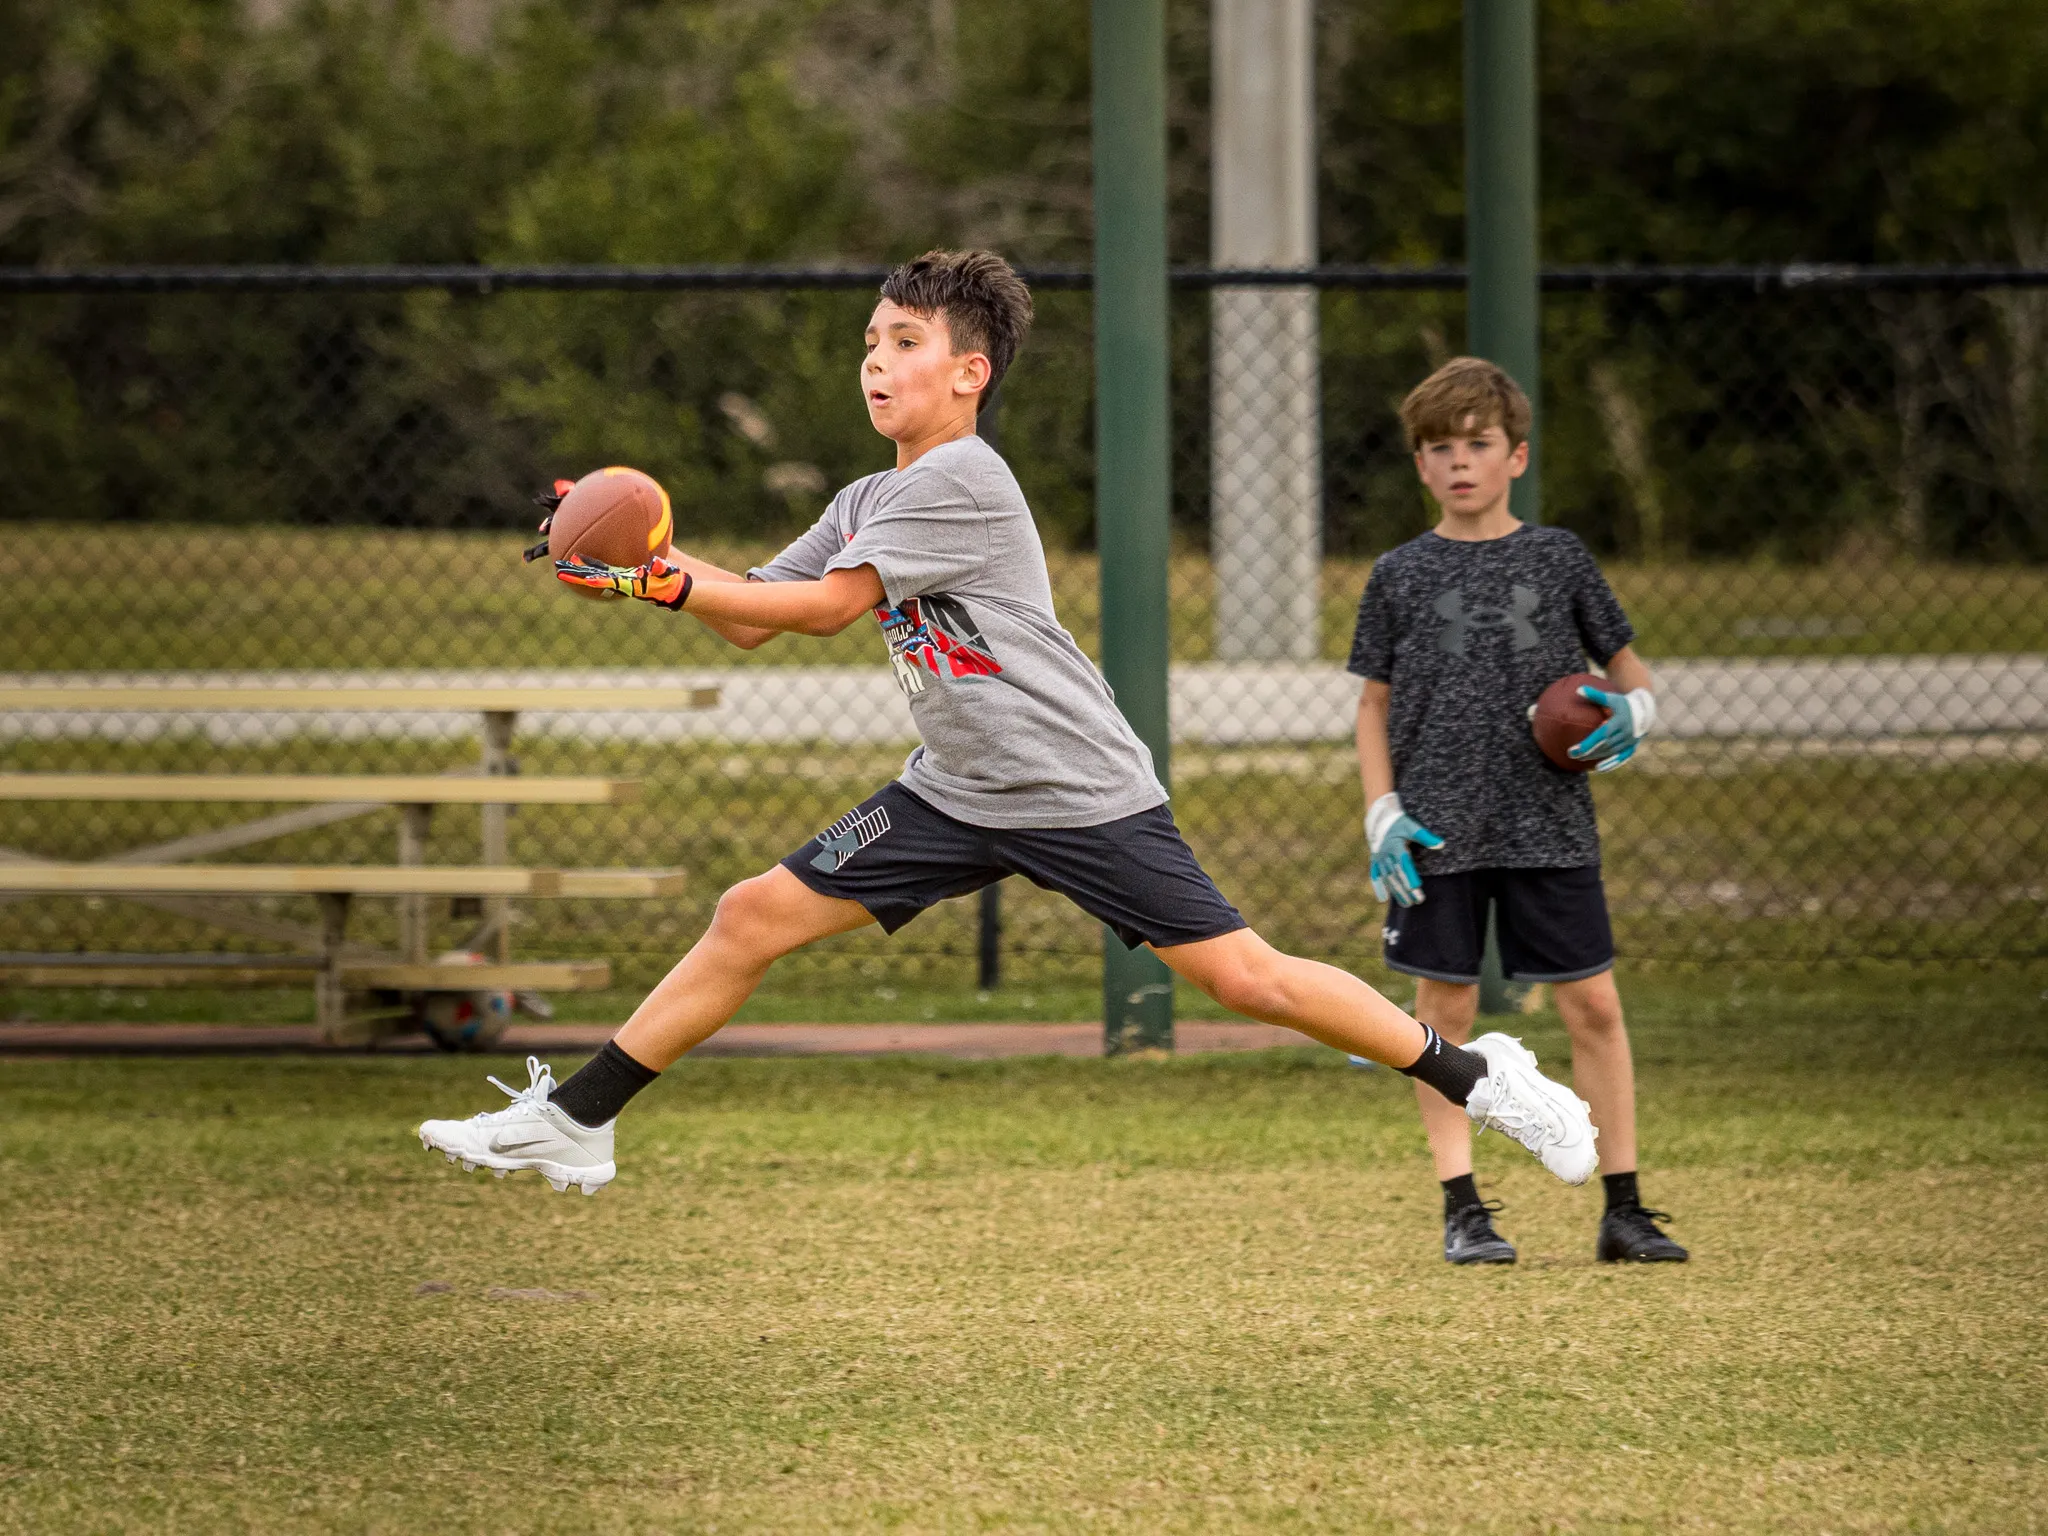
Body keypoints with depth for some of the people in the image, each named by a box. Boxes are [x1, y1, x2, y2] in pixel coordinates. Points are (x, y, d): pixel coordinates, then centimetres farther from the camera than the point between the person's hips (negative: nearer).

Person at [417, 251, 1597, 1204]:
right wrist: (660, 562, -5)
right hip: (957, 794, 8)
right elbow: (753, 619, 13)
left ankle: (1476, 1077, 5)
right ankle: (574, 1125, 5)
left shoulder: (962, 482, -16)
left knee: (1241, 975, -11)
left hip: (1082, 794, -8)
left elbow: (828, 606, -17)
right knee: (753, 919, 0)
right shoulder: (869, 503, 12)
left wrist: (661, 584, -15)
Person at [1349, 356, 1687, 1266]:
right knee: (1445, 1009, 2)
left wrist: (1634, 710, -8)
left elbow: (1623, 661, 14)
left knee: (1592, 1004, -1)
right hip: (1438, 831, 0)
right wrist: (1383, 814, -2)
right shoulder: (1401, 576, 5)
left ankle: (1622, 1208, 5)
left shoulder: (1558, 559, 5)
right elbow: (1376, 704, 9)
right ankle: (1461, 1208, 10)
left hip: (1550, 824, 0)